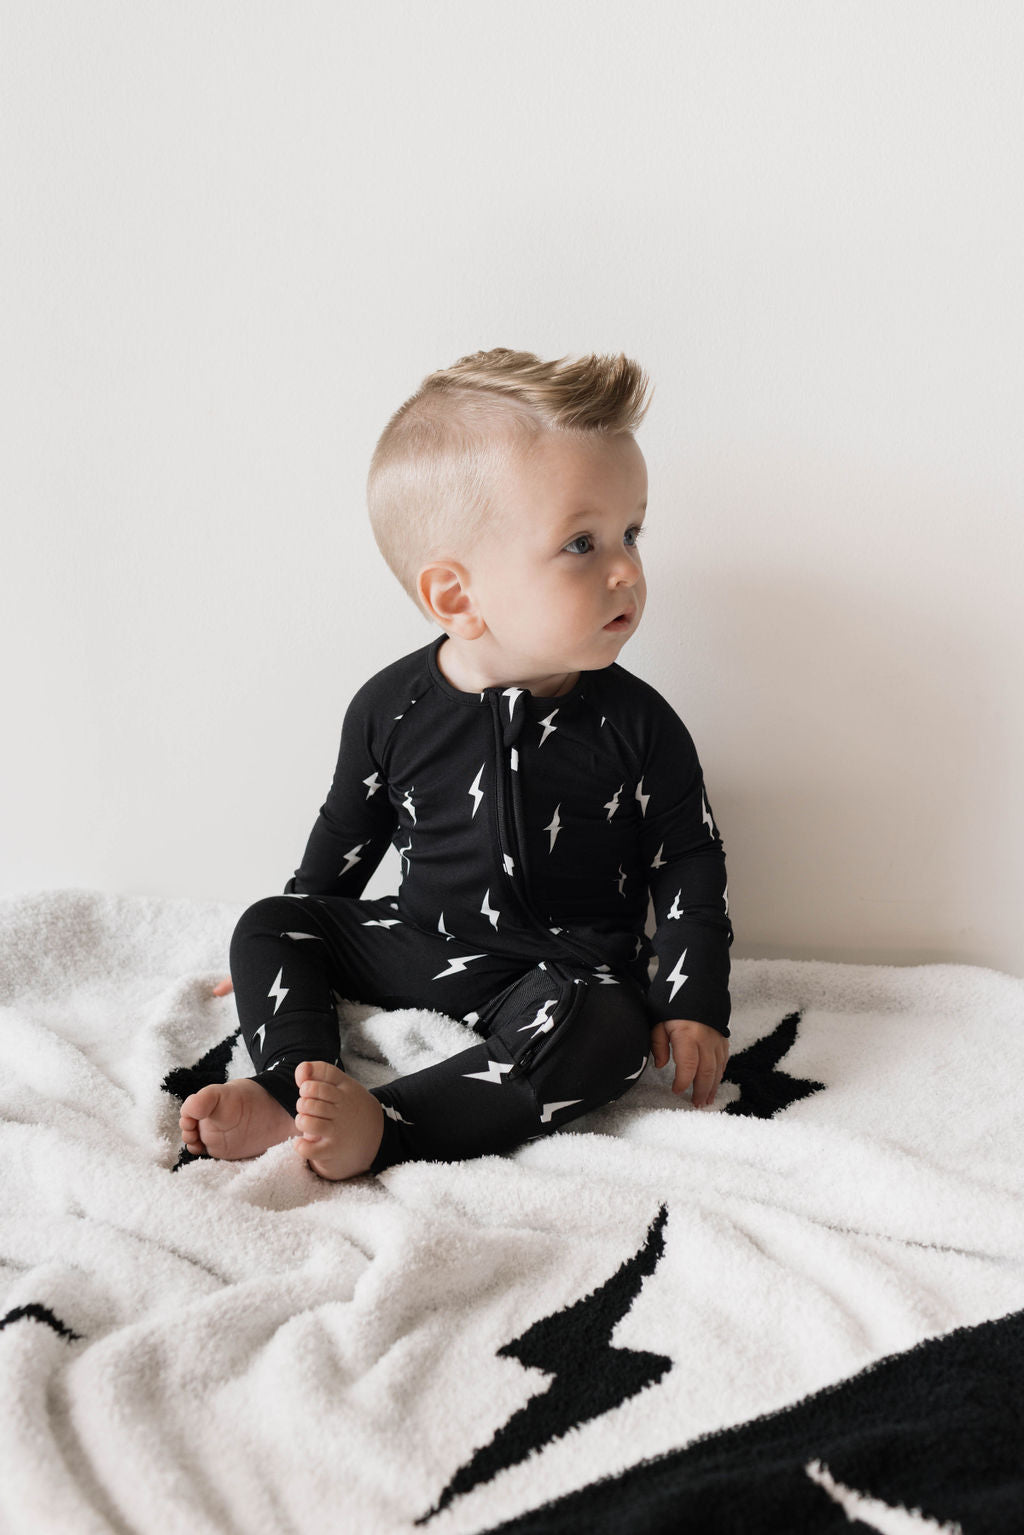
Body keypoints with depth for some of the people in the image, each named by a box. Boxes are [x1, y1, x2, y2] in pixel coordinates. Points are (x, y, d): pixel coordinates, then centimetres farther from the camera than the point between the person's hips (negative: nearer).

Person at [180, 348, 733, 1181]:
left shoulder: (636, 724, -13)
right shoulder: (392, 707, -8)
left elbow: (689, 863, -4)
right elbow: (346, 835, 8)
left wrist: (693, 1002, -10)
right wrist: (291, 947, 17)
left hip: (567, 970, -2)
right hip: (420, 945, 3)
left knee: (606, 1028, -32)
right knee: (270, 926, -2)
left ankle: (381, 1127, -34)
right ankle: (293, 1087, -20)